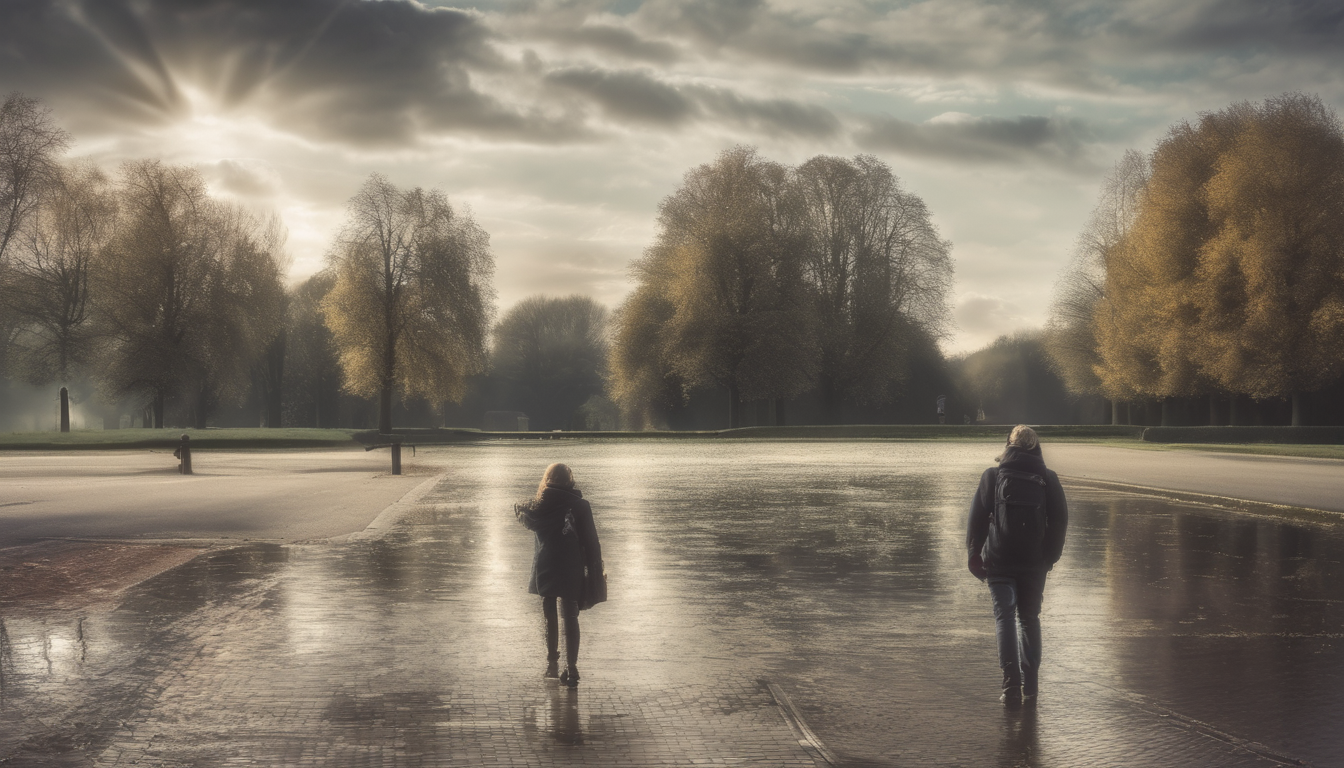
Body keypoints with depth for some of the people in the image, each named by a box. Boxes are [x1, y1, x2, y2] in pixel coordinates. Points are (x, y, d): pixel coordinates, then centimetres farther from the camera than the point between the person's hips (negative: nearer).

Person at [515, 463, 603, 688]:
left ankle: (552, 665, 24)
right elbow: (591, 542, -8)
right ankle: (571, 669, -2)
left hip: (545, 571, 2)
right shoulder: (580, 506, -10)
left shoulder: (539, 506, -5)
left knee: (550, 618, 16)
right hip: (571, 572, -2)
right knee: (570, 619, 4)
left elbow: (519, 510, 17)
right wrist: (595, 573, -1)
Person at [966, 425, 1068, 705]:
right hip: (1034, 563, 2)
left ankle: (1012, 684, -10)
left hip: (999, 561, -2)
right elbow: (1060, 520, 2)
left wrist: (973, 554, 2)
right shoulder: (1048, 479, 3)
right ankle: (1030, 684, 16)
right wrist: (1050, 556, 10)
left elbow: (977, 517, -4)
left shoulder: (992, 476, -1)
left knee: (1005, 617, 0)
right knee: (1030, 619, 15)